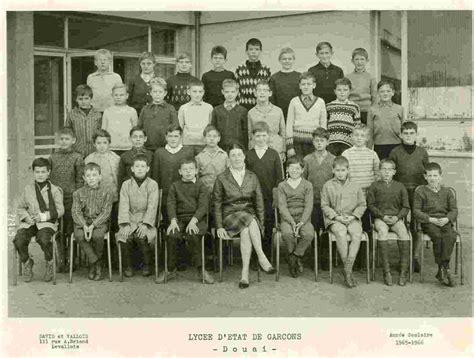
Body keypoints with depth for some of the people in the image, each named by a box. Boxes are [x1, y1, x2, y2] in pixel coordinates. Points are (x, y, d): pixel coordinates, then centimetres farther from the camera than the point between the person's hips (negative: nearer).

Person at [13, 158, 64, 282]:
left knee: (44, 239, -35)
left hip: (47, 222, -3)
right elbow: (20, 207, 18)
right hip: (29, 223, 3)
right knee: (19, 240, -26)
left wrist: (44, 216, -14)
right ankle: (27, 263, 4)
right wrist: (26, 216, -4)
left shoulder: (55, 190, 6)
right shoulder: (27, 189, 16)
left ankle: (49, 263, -3)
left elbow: (59, 210, 0)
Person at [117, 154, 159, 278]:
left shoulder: (153, 184, 2)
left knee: (141, 236, -29)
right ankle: (128, 266, -3)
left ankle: (147, 264, -5)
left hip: (146, 221, -2)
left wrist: (145, 224, -18)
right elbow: (123, 206, -2)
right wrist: (126, 224, -16)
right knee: (126, 236, -26)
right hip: (130, 220, 2)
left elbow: (152, 206, -6)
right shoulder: (126, 185, 6)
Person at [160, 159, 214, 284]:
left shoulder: (201, 186, 7)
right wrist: (173, 220, -14)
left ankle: (201, 268, -18)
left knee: (192, 235, -33)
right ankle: (171, 269, -11)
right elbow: (171, 204, 4)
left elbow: (203, 205, -4)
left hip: (197, 219, -2)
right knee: (171, 234, -27)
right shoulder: (175, 186, 15)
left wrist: (193, 220, -20)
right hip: (179, 218, 2)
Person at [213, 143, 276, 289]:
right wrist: (219, 226, -5)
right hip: (230, 216, -1)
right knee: (249, 221, -35)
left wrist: (260, 223, 0)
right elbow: (217, 204, 4)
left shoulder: (252, 177, 12)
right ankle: (262, 257, -32)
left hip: (250, 215, 2)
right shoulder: (222, 179, 5)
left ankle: (245, 273, -34)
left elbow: (259, 202, 12)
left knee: (246, 231, -35)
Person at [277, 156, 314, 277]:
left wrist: (301, 223, -16)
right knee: (287, 233, -33)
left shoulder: (307, 185, 7)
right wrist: (292, 222, -17)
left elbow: (308, 206, -1)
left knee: (309, 233, -31)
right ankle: (297, 258, -7)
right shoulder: (282, 186, 8)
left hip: (303, 218, 0)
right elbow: (282, 206, -2)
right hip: (287, 218, 0)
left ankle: (294, 257, -9)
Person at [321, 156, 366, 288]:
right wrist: (336, 216, -9)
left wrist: (353, 216, -5)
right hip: (334, 219, -2)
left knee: (357, 234, -31)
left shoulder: (355, 186, 11)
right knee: (341, 233, -34)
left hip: (352, 218, 2)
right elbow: (324, 205, 5)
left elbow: (362, 204, 12)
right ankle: (348, 270, -24)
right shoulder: (328, 186, 6)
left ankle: (347, 269, -27)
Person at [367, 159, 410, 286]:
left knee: (403, 232, -30)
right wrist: (382, 216, -8)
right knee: (382, 231, -34)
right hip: (380, 217, -1)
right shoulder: (374, 186, 9)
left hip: (396, 218, 1)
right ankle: (386, 272, -32)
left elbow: (406, 206, 12)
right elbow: (371, 205, 6)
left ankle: (403, 272, -25)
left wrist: (397, 217, -7)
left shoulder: (400, 187, 13)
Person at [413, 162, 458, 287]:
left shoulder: (447, 191, 15)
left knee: (451, 236, -30)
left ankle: (442, 270, -27)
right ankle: (444, 269, -20)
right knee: (438, 237, -32)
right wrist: (431, 219, -12)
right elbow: (416, 211, 1)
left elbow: (454, 209, 11)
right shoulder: (420, 191, 6)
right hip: (428, 222, -2)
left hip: (445, 222, 2)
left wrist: (447, 219, -10)